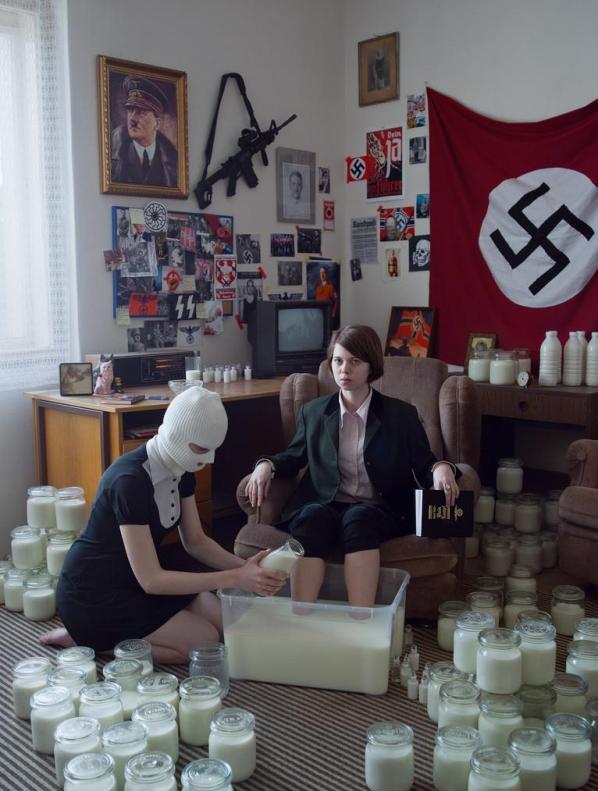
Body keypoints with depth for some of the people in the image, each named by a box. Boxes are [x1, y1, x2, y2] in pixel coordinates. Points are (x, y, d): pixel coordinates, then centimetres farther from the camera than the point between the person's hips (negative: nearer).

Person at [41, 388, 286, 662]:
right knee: (206, 641, -13)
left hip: (139, 579, 9)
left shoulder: (181, 469, -5)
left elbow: (195, 541, 3)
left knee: (226, 624, 0)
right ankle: (90, 640, -2)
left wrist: (243, 567, -15)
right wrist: (235, 578, -32)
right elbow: (150, 580, -30)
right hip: (94, 594, -8)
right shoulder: (130, 480, -31)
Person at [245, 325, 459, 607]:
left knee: (359, 517, -37)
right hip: (324, 507, 2)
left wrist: (441, 468, -16)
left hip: (377, 513, -1)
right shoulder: (313, 411, 13)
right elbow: (295, 456, 25)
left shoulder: (402, 415, 7)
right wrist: (267, 465, 3)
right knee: (311, 516, -34)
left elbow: (423, 467, 9)